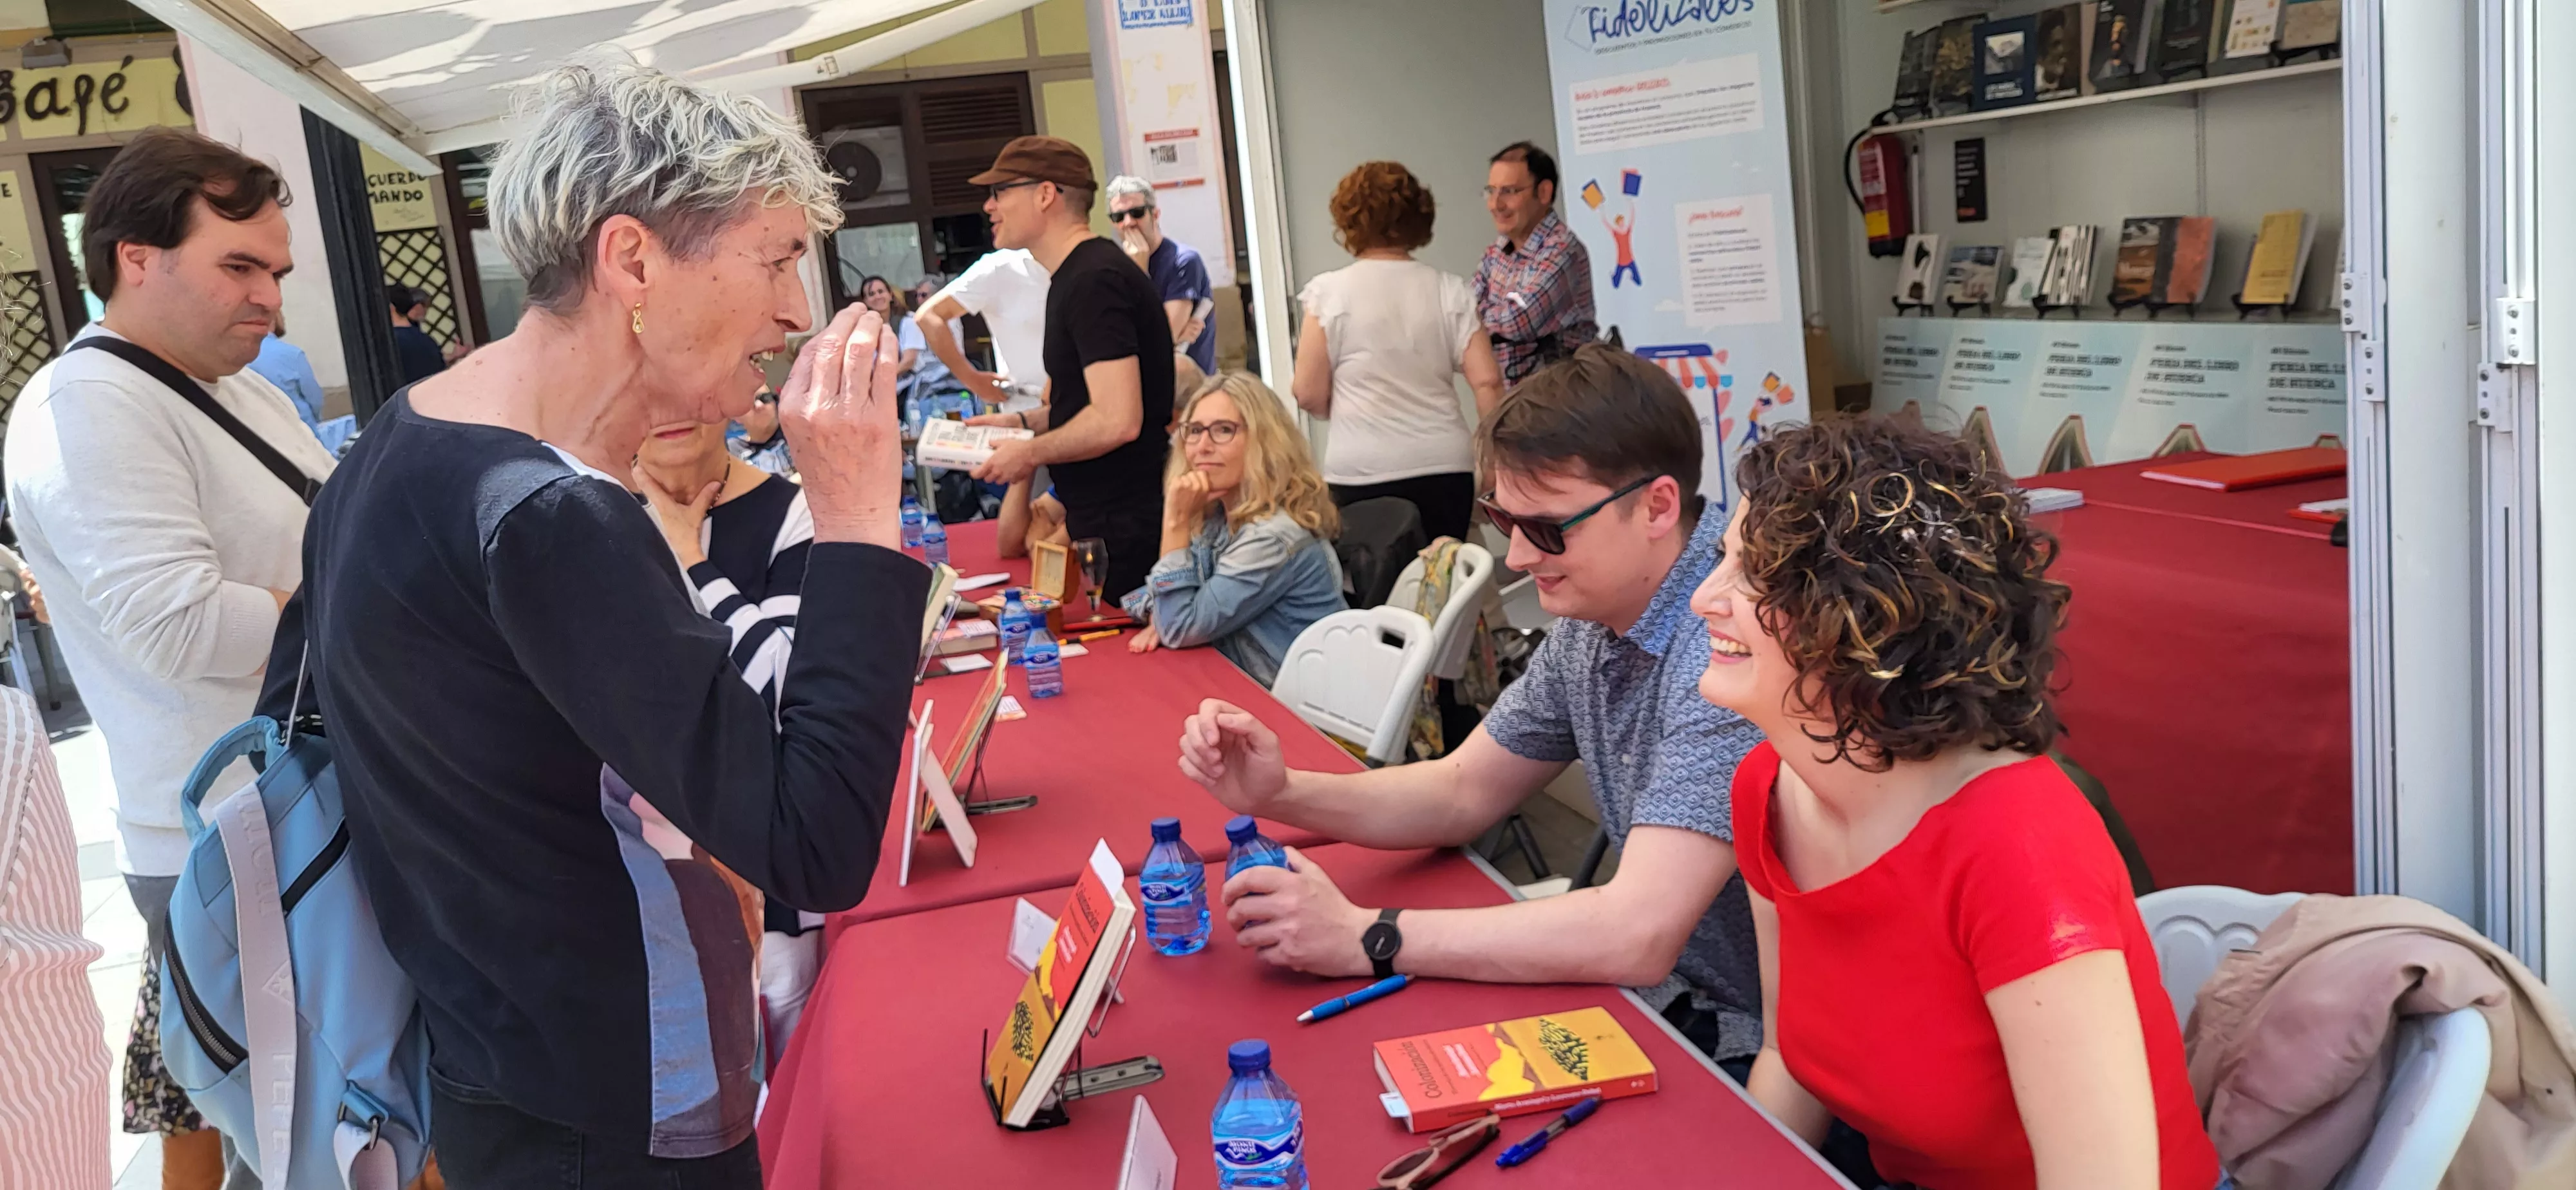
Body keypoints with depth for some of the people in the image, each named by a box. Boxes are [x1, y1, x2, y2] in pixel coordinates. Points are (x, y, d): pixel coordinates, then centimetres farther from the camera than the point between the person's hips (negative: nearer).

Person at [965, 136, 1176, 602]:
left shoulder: (1093, 281, -18)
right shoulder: (1074, 276, 16)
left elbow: (1117, 419, -26)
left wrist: (1031, 453, -13)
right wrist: (1023, 422, 14)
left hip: (1125, 529, -10)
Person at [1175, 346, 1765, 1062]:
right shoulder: (1593, 621, 2)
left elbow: (1637, 936, -32)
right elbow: (1464, 792, 11)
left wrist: (1365, 936, -25)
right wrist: (1280, 794, -7)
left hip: (1744, 1050, -7)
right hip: (1662, 999, 7)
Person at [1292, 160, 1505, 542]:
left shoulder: (1327, 292, -3)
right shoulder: (1449, 289, 2)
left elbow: (1310, 396, -4)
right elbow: (1487, 382, -3)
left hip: (1363, 474, -2)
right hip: (1444, 468, 2)